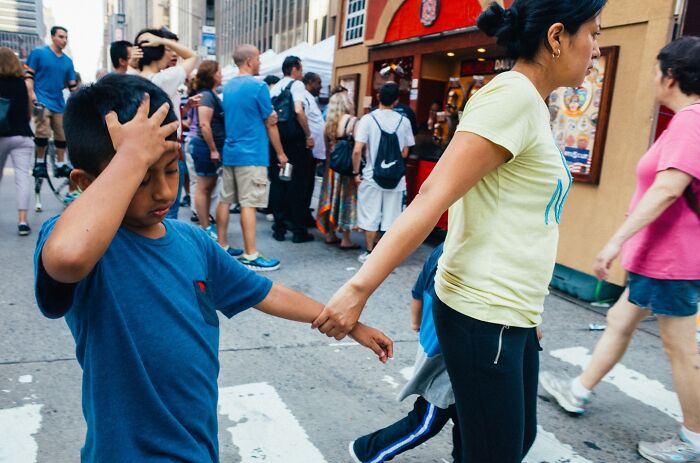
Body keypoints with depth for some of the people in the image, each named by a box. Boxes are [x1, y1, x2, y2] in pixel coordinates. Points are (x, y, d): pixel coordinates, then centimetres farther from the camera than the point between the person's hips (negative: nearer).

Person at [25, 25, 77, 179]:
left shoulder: (68, 61, 12)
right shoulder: (38, 52, 1)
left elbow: (73, 85, 16)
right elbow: (28, 75, -2)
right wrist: (32, 97, -11)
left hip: (59, 103, 5)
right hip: (42, 101, -5)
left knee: (62, 135, 5)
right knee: (43, 132, -18)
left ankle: (60, 165, 17)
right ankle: (40, 162, -1)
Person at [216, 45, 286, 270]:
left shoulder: (227, 87, 12)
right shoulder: (258, 86, -11)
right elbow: (270, 124, -6)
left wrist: (269, 115, 11)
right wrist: (280, 153, 3)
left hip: (230, 152, 8)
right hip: (251, 154, -8)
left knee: (225, 200, 11)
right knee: (248, 204, -7)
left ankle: (222, 247, 19)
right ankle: (250, 256, -5)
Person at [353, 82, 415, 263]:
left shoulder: (368, 119, -9)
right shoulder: (404, 121, -3)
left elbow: (357, 150, -14)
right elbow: (405, 152, 3)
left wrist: (357, 172, -2)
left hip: (372, 176, -1)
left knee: (370, 217, 9)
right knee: (391, 217, 10)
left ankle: (369, 253, 16)